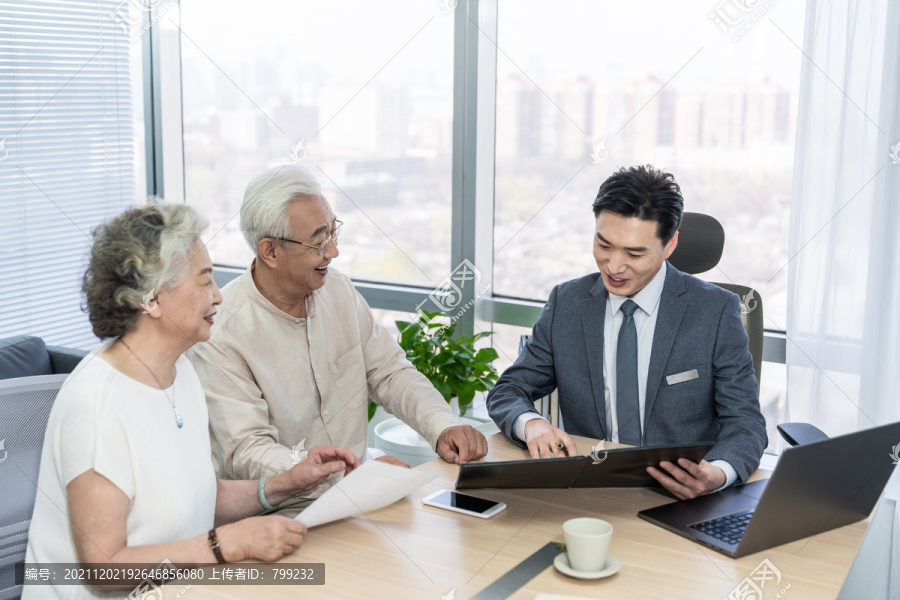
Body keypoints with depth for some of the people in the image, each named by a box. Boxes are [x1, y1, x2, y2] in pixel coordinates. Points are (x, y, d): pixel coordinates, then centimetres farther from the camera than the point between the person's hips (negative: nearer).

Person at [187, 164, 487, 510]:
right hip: (280, 513, -6)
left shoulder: (338, 290, 5)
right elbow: (246, 452, -22)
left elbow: (389, 371, 11)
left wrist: (443, 426, -8)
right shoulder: (220, 333, -17)